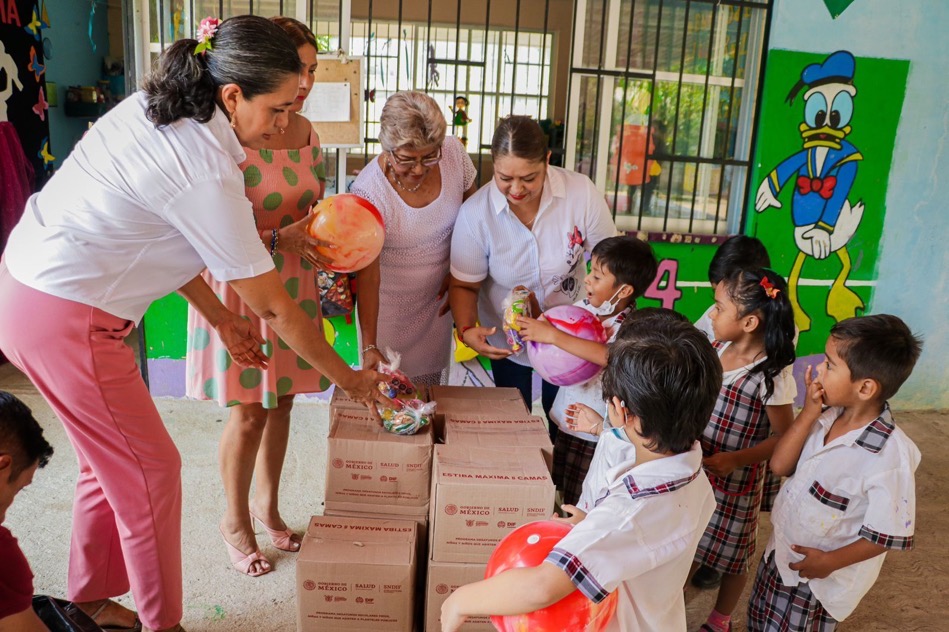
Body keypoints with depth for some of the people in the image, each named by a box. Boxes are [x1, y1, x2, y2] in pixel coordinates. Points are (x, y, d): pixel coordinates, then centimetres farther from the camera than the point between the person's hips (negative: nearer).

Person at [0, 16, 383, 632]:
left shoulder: (155, 107, 1)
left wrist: (222, 318, 9)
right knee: (150, 469, 5)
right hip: (67, 320, -9)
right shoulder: (208, 175, -25)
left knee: (112, 460, 20)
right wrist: (349, 377, -5)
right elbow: (275, 308, -17)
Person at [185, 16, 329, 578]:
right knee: (248, 415, 3)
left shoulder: (306, 131, 3)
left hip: (294, 283, 6)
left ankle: (268, 505, 37)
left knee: (281, 402, 16)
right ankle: (236, 521, 28)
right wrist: (279, 239, -27)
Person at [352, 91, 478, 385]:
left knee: (430, 386, 16)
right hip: (388, 305, -4)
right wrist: (369, 347, -29)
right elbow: (367, 277, -23)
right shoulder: (368, 192, -27)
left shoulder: (454, 153, -15)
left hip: (437, 299, 4)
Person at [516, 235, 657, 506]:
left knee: (579, 503, 10)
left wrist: (552, 335, -42)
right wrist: (533, 314, -11)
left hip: (596, 433, -6)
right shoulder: (583, 307, -6)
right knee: (560, 491, 23)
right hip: (565, 421, 6)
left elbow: (608, 355, -44)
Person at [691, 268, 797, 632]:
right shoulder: (717, 349, -6)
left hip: (733, 480, -6)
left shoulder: (770, 377, -26)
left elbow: (783, 436, -17)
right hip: (694, 469, 6)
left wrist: (735, 460, -25)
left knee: (730, 555, 17)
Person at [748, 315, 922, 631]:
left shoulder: (890, 458, -31)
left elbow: (890, 536, -22)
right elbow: (780, 465, -11)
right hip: (780, 553, 6)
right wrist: (808, 413, -21)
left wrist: (829, 562, -16)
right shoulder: (827, 415, -13)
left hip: (818, 575, -6)